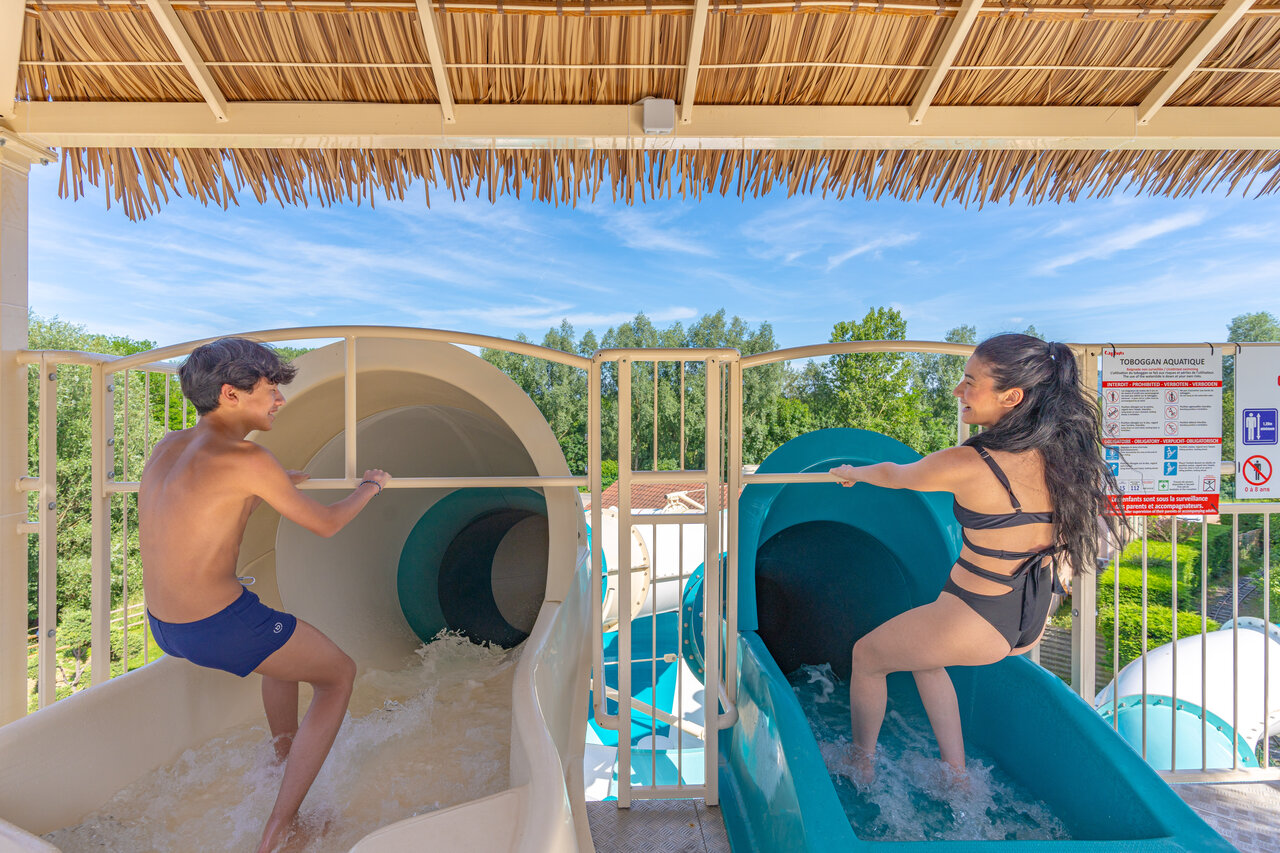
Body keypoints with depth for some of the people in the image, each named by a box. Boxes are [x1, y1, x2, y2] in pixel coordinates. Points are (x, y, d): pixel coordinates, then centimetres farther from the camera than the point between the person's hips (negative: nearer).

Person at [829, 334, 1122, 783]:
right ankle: (957, 775, 38)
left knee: (866, 656, 17)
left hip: (978, 623, -7)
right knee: (923, 653, 33)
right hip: (1034, 624, 7)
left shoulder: (965, 466, -27)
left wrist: (852, 472, 13)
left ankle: (862, 768, 39)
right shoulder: (1058, 454, -6)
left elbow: (893, 475, -7)